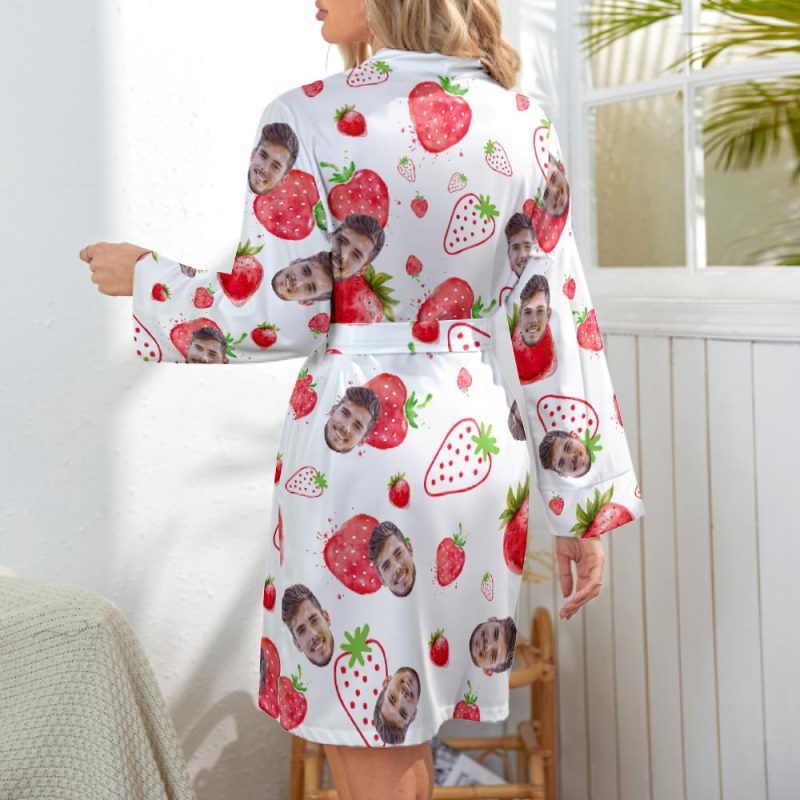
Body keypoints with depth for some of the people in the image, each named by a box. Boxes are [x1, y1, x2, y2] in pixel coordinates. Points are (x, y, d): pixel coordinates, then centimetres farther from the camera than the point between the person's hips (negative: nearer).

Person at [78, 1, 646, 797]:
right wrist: (589, 505, 7)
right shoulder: (523, 125, 2)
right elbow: (558, 323, 1)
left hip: (358, 446, -5)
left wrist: (145, 278, 8)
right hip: (483, 445, 6)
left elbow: (271, 317, -10)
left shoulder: (309, 119, -12)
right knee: (404, 735, 21)